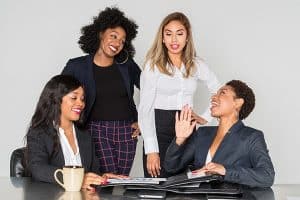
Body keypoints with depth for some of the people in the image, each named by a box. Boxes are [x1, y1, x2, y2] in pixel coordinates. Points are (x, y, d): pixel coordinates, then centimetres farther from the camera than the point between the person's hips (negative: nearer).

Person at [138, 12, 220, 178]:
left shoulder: (196, 65, 6)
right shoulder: (153, 65, -4)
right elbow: (145, 108, -7)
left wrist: (206, 118, 5)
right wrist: (151, 150, -14)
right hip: (159, 131, -3)